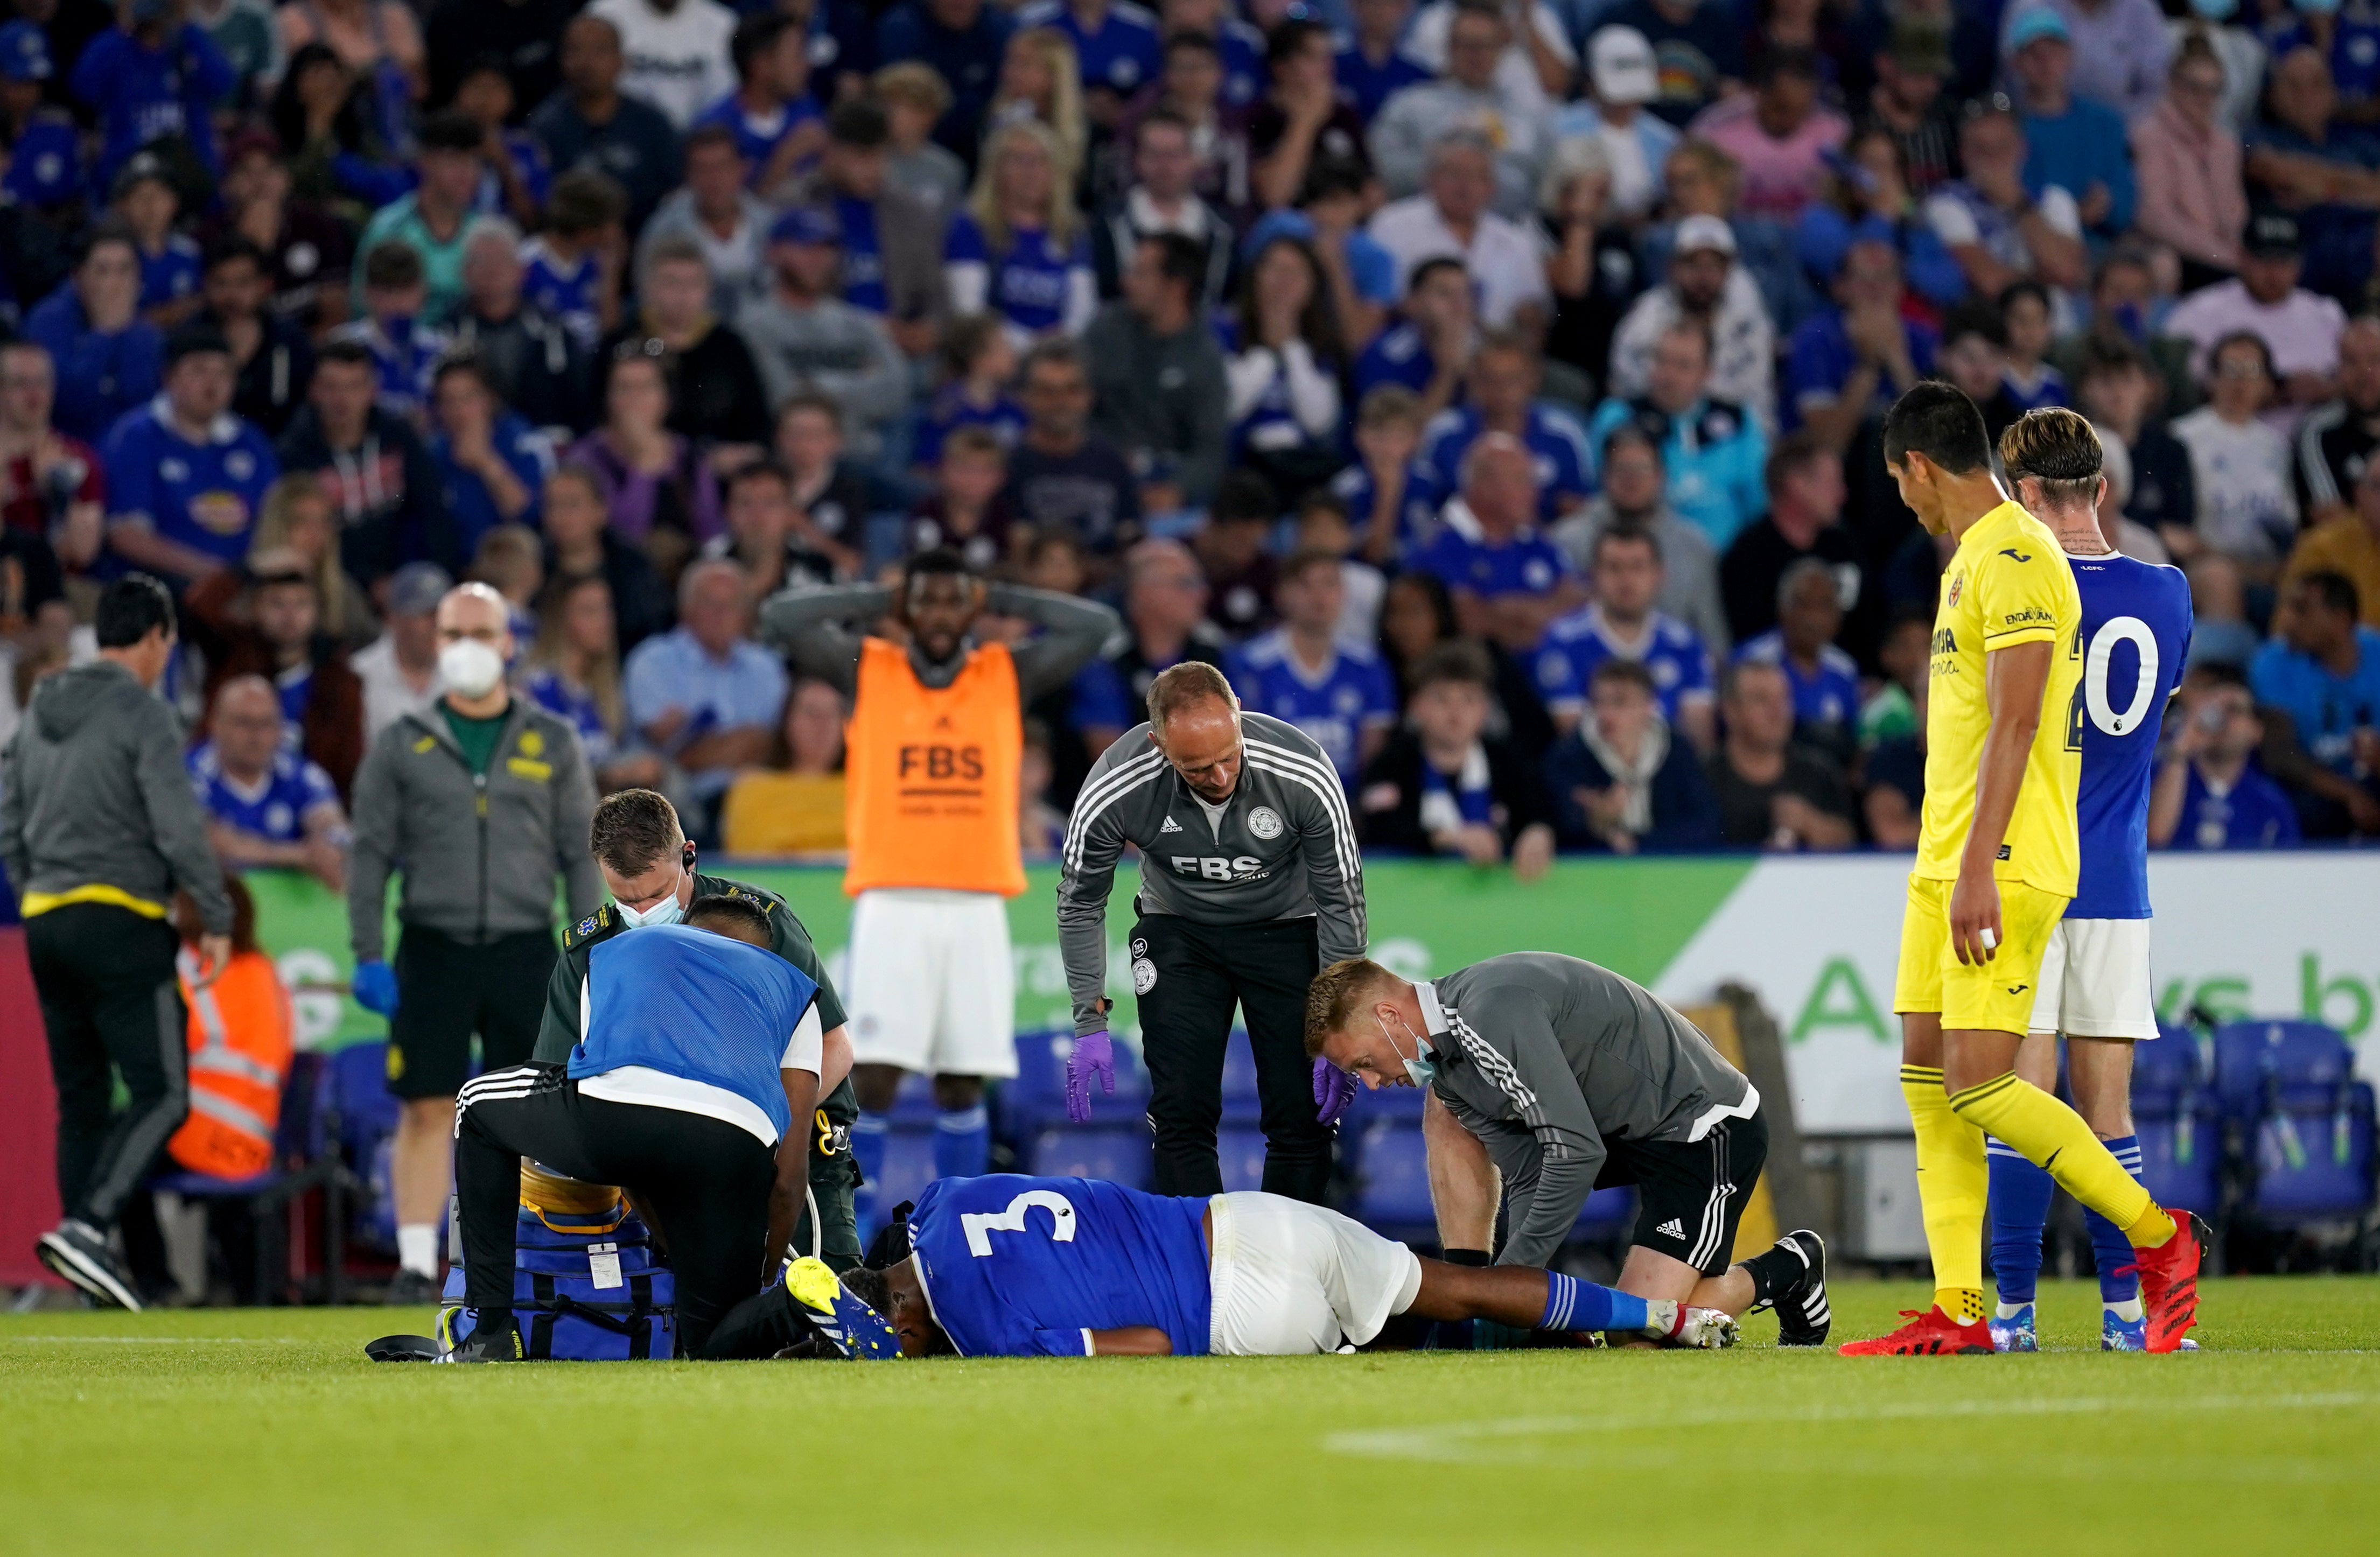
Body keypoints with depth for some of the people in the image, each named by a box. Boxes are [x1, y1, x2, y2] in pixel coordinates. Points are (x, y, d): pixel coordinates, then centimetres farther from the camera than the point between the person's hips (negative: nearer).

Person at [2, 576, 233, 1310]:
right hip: (120, 921, -7)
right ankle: (85, 1226, -22)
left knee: (81, 1099, 11)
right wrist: (217, 919, -5)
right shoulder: (144, 714, -8)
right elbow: (179, 829, -14)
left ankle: (92, 1275, 9)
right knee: (162, 1095, -5)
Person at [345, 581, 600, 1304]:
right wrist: (368, 957, -3)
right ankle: (416, 1263, -4)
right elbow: (370, 854, 6)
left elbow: (580, 853, 10)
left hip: (525, 950, 1)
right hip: (433, 946, -1)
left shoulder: (551, 743, 10)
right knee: (427, 1108, -6)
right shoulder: (403, 744, 8)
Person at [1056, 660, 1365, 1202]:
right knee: (1182, 1115, -8)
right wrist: (1090, 1025, -10)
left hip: (1285, 928, 0)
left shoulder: (1304, 777, -30)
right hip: (1179, 929, 0)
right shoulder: (1114, 790, -29)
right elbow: (1081, 905, -10)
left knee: (1301, 1117, -6)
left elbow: (1341, 900, -16)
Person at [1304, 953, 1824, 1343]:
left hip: (1708, 1128, -10)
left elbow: (1577, 1152, -31)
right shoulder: (1444, 1057, 3)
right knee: (1446, 1112, 5)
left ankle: (1783, 1272, 7)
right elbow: (1531, 1177, 3)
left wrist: (1512, 1275, -24)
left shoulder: (1492, 1013, -28)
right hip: (1622, 1127, 10)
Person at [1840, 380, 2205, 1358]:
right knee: (1927, 1079, 4)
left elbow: (2015, 727, -20)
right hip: (1947, 864, 10)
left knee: (1978, 1082, -14)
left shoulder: (2013, 559, -13)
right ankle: (1957, 1313, 4)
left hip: (2005, 866, -10)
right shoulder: (1970, 561, 19)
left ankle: (2159, 1238, -2)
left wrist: (1979, 869, -24)